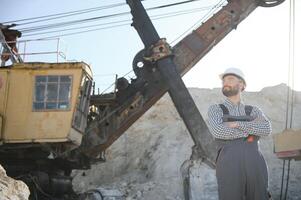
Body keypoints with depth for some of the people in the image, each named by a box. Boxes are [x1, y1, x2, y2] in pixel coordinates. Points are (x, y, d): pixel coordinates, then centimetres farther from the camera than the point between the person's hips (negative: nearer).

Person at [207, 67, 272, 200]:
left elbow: (266, 129, 1)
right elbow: (218, 131, -7)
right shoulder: (215, 109, 16)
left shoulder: (254, 111, 24)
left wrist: (237, 124, -7)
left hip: (255, 167, 3)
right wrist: (251, 130, 1)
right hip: (229, 168, -3)